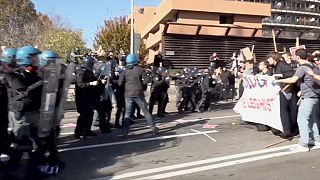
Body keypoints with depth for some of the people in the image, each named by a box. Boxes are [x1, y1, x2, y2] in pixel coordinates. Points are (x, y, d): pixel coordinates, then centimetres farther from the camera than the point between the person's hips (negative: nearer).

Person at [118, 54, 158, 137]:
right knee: (145, 111, 9)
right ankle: (153, 128, 14)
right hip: (138, 93, -1)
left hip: (128, 94, 2)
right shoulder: (140, 69, -3)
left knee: (127, 113, 8)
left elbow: (120, 83, -3)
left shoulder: (125, 71, 2)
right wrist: (141, 83, 5)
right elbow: (147, 79, -11)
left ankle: (125, 131, 2)